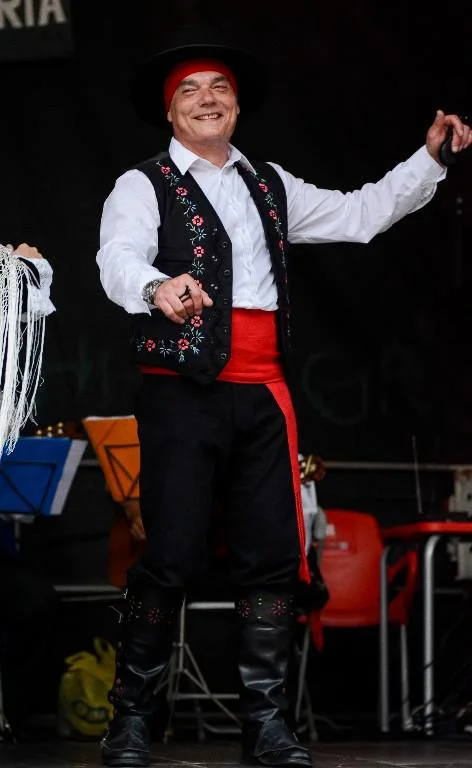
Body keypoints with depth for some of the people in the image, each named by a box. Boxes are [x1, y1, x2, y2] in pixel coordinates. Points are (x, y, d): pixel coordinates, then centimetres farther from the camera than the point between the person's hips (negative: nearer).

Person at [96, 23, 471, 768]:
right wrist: (158, 287, -40)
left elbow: (358, 214, 23)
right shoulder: (143, 187, 0)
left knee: (272, 557, 4)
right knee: (171, 557, -9)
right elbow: (118, 259, -18)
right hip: (182, 396, -5)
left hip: (262, 398, 5)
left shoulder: (271, 187, 19)